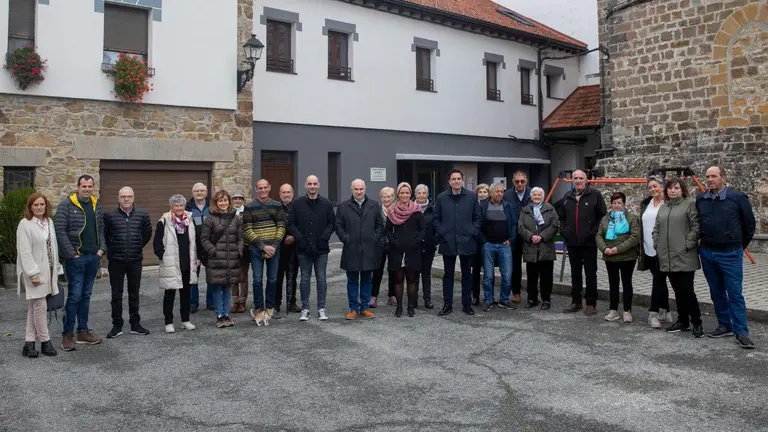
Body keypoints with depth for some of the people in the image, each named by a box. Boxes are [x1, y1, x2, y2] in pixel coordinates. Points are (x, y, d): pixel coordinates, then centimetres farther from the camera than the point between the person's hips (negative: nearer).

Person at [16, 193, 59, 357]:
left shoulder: (49, 222, 9)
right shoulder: (25, 224, -11)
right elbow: (25, 252, -15)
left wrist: (55, 268, 10)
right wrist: (33, 273, -18)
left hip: (48, 271, 6)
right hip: (35, 272, -6)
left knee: (34, 307, 11)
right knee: (40, 307, -3)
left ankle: (29, 343, 17)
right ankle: (45, 341, 9)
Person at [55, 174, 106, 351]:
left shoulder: (96, 204, 10)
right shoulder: (67, 205, -8)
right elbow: (60, 231, -12)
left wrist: (101, 248, 2)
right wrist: (71, 253, -15)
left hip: (93, 257, 6)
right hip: (76, 258, -6)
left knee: (86, 295, 12)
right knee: (74, 295, -4)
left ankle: (83, 331, 20)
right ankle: (68, 334, 6)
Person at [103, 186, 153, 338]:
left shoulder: (142, 214, -1)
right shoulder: (109, 215, -6)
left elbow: (147, 233, 12)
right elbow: (103, 234, 6)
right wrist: (111, 249, 9)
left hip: (135, 260, 1)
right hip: (116, 261, -1)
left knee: (134, 293, 11)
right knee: (116, 294, 7)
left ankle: (135, 324, 20)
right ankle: (117, 326, 17)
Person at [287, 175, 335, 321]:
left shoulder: (326, 204, 3)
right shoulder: (298, 204, 2)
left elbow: (332, 223, 3)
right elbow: (291, 224, 1)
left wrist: (324, 238, -10)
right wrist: (300, 238, -10)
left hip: (321, 248, 0)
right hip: (303, 249, 0)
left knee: (321, 278, 6)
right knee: (305, 279, 7)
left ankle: (321, 308, 14)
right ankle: (305, 308, 14)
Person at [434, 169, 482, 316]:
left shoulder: (471, 197, 1)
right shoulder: (441, 198, 2)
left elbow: (477, 217, 5)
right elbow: (436, 218, 6)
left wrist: (473, 233, -4)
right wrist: (441, 233, -4)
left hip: (467, 242, 0)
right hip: (448, 242, 0)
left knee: (467, 274, 9)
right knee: (448, 274, 7)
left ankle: (467, 304, 19)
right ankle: (447, 304, 15)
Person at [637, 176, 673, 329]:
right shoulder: (645, 204, 12)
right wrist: (640, 247, 14)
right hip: (648, 249, 6)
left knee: (658, 280, -5)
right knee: (660, 280, 13)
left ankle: (653, 313, -1)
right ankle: (665, 311, 21)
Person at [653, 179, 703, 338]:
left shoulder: (689, 204, -3)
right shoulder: (663, 208, 16)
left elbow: (696, 227, -11)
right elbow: (656, 229, 19)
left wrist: (687, 245, -15)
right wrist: (657, 246, 8)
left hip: (685, 257, -6)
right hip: (668, 257, 6)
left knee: (687, 290, -7)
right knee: (677, 291, 12)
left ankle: (696, 323, 5)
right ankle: (683, 321, 21)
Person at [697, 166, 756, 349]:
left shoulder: (738, 197, -8)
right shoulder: (700, 199, 4)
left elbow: (749, 223, 1)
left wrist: (741, 245, 8)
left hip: (730, 254, -4)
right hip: (707, 253, 4)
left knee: (735, 293, -2)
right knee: (716, 292, 12)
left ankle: (741, 332, 3)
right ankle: (724, 326, 23)